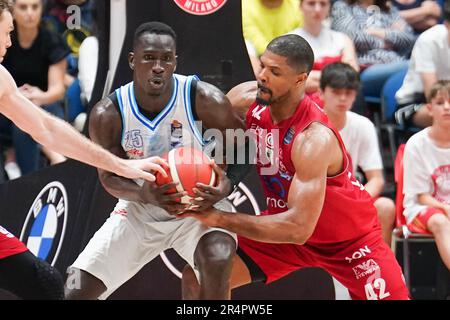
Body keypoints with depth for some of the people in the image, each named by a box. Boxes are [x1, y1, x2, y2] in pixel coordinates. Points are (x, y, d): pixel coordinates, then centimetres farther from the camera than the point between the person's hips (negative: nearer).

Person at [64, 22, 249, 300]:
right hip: (140, 208, 2)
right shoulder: (107, 115, -17)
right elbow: (110, 176, -7)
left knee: (218, 259, -35)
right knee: (75, 291, -6)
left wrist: (227, 185, -30)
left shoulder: (204, 99, -22)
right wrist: (144, 195, -29)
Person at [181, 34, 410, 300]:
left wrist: (220, 218, -40)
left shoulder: (315, 139, -35)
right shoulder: (245, 102, -17)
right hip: (288, 222, 5)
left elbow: (299, 228, -39)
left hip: (350, 236, -5)